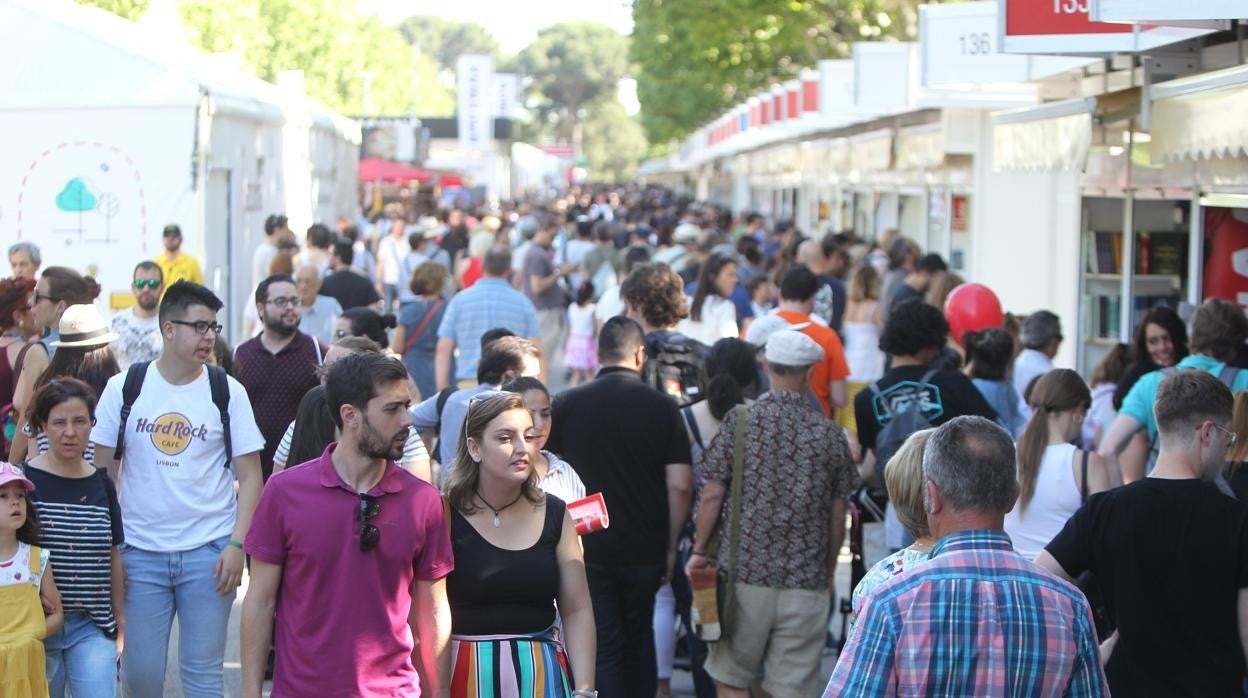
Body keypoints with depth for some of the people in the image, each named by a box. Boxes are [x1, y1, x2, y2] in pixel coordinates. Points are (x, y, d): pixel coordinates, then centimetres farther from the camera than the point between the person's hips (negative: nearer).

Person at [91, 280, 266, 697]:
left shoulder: (228, 392, 0)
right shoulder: (124, 388, 2)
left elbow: (249, 476, 1)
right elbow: (103, 471, 6)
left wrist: (236, 545, -9)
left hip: (208, 552, -1)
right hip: (140, 551, 1)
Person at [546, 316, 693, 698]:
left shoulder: (565, 404, -4)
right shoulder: (662, 407, -5)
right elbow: (680, 484, -9)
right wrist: (671, 545, 2)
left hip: (588, 548, -1)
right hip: (646, 548, 1)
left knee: (604, 648, 4)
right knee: (639, 638, 20)